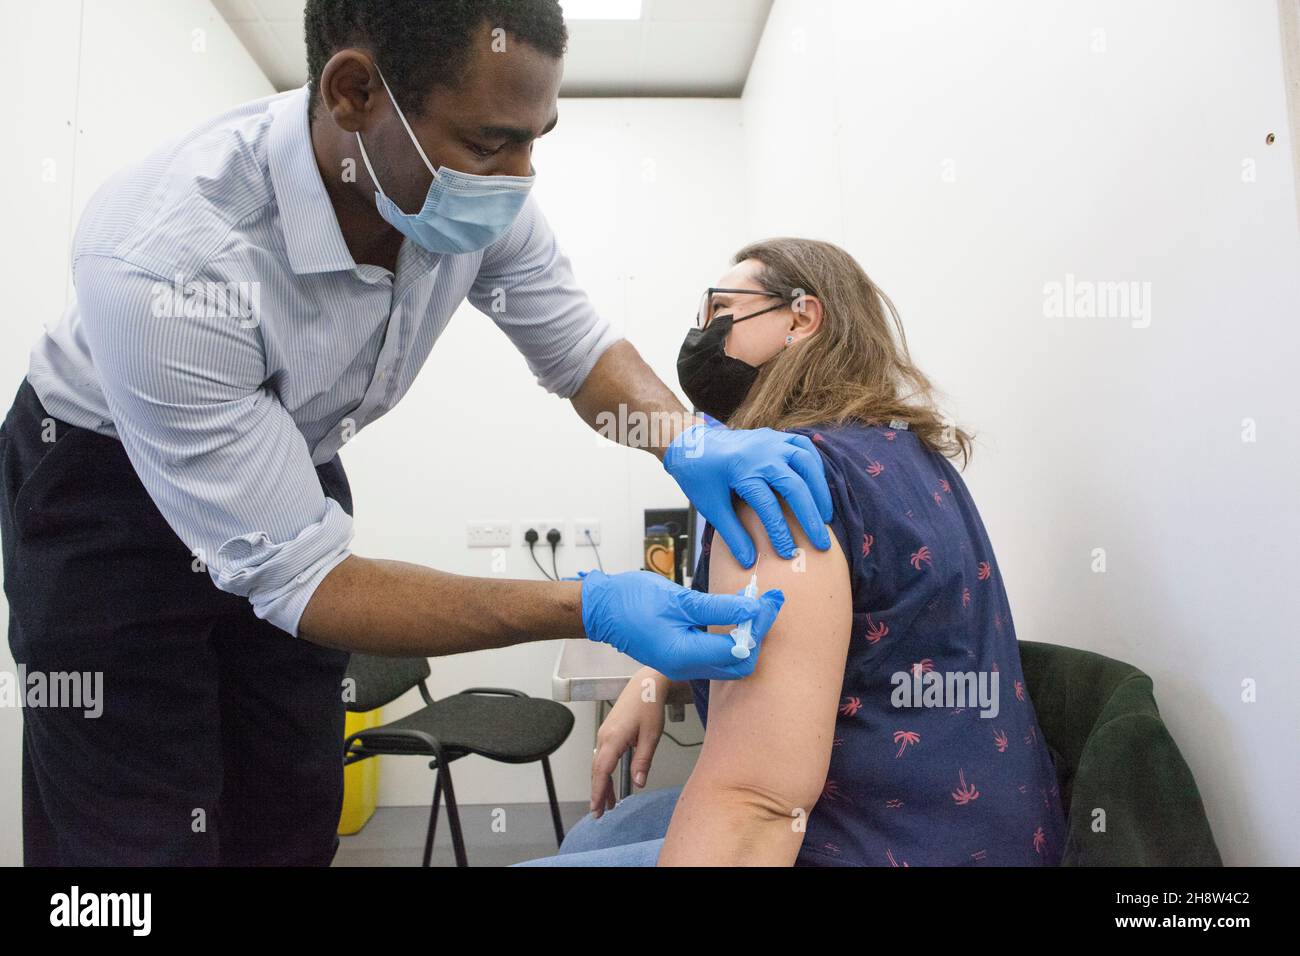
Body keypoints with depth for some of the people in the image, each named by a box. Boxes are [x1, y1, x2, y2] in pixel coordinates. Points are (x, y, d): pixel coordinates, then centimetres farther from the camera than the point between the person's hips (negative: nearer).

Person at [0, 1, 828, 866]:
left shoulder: (479, 199, -22)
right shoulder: (160, 265, -38)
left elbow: (577, 345, -7)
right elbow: (294, 573, -33)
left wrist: (689, 438, -28)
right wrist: (586, 609, -42)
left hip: (298, 464, 5)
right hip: (110, 484, -4)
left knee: (295, 822, 12)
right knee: (141, 833, 1)